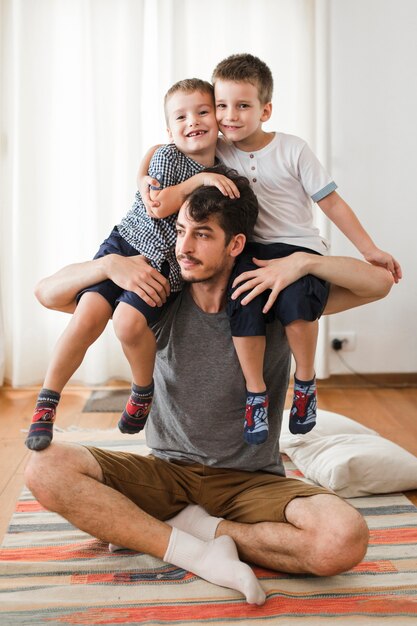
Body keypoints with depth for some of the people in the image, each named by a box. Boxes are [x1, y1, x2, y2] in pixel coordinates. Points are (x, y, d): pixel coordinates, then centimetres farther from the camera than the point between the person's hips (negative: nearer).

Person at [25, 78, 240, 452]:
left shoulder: (224, 174, 7)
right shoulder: (168, 156, -3)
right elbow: (156, 207, -16)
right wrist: (198, 180, -19)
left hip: (164, 265, 1)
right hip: (126, 244, -1)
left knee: (130, 322, -25)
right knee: (89, 315, -18)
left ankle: (144, 391, 5)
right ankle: (46, 404, -2)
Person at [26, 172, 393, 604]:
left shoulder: (275, 300, -4)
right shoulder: (162, 298, -2)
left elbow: (380, 282, -5)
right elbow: (48, 293, 1)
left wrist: (303, 261, -19)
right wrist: (109, 264, -17)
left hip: (252, 482, -1)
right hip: (167, 472, 1)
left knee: (344, 540, -31)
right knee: (46, 468, -23)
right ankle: (199, 554, -21)